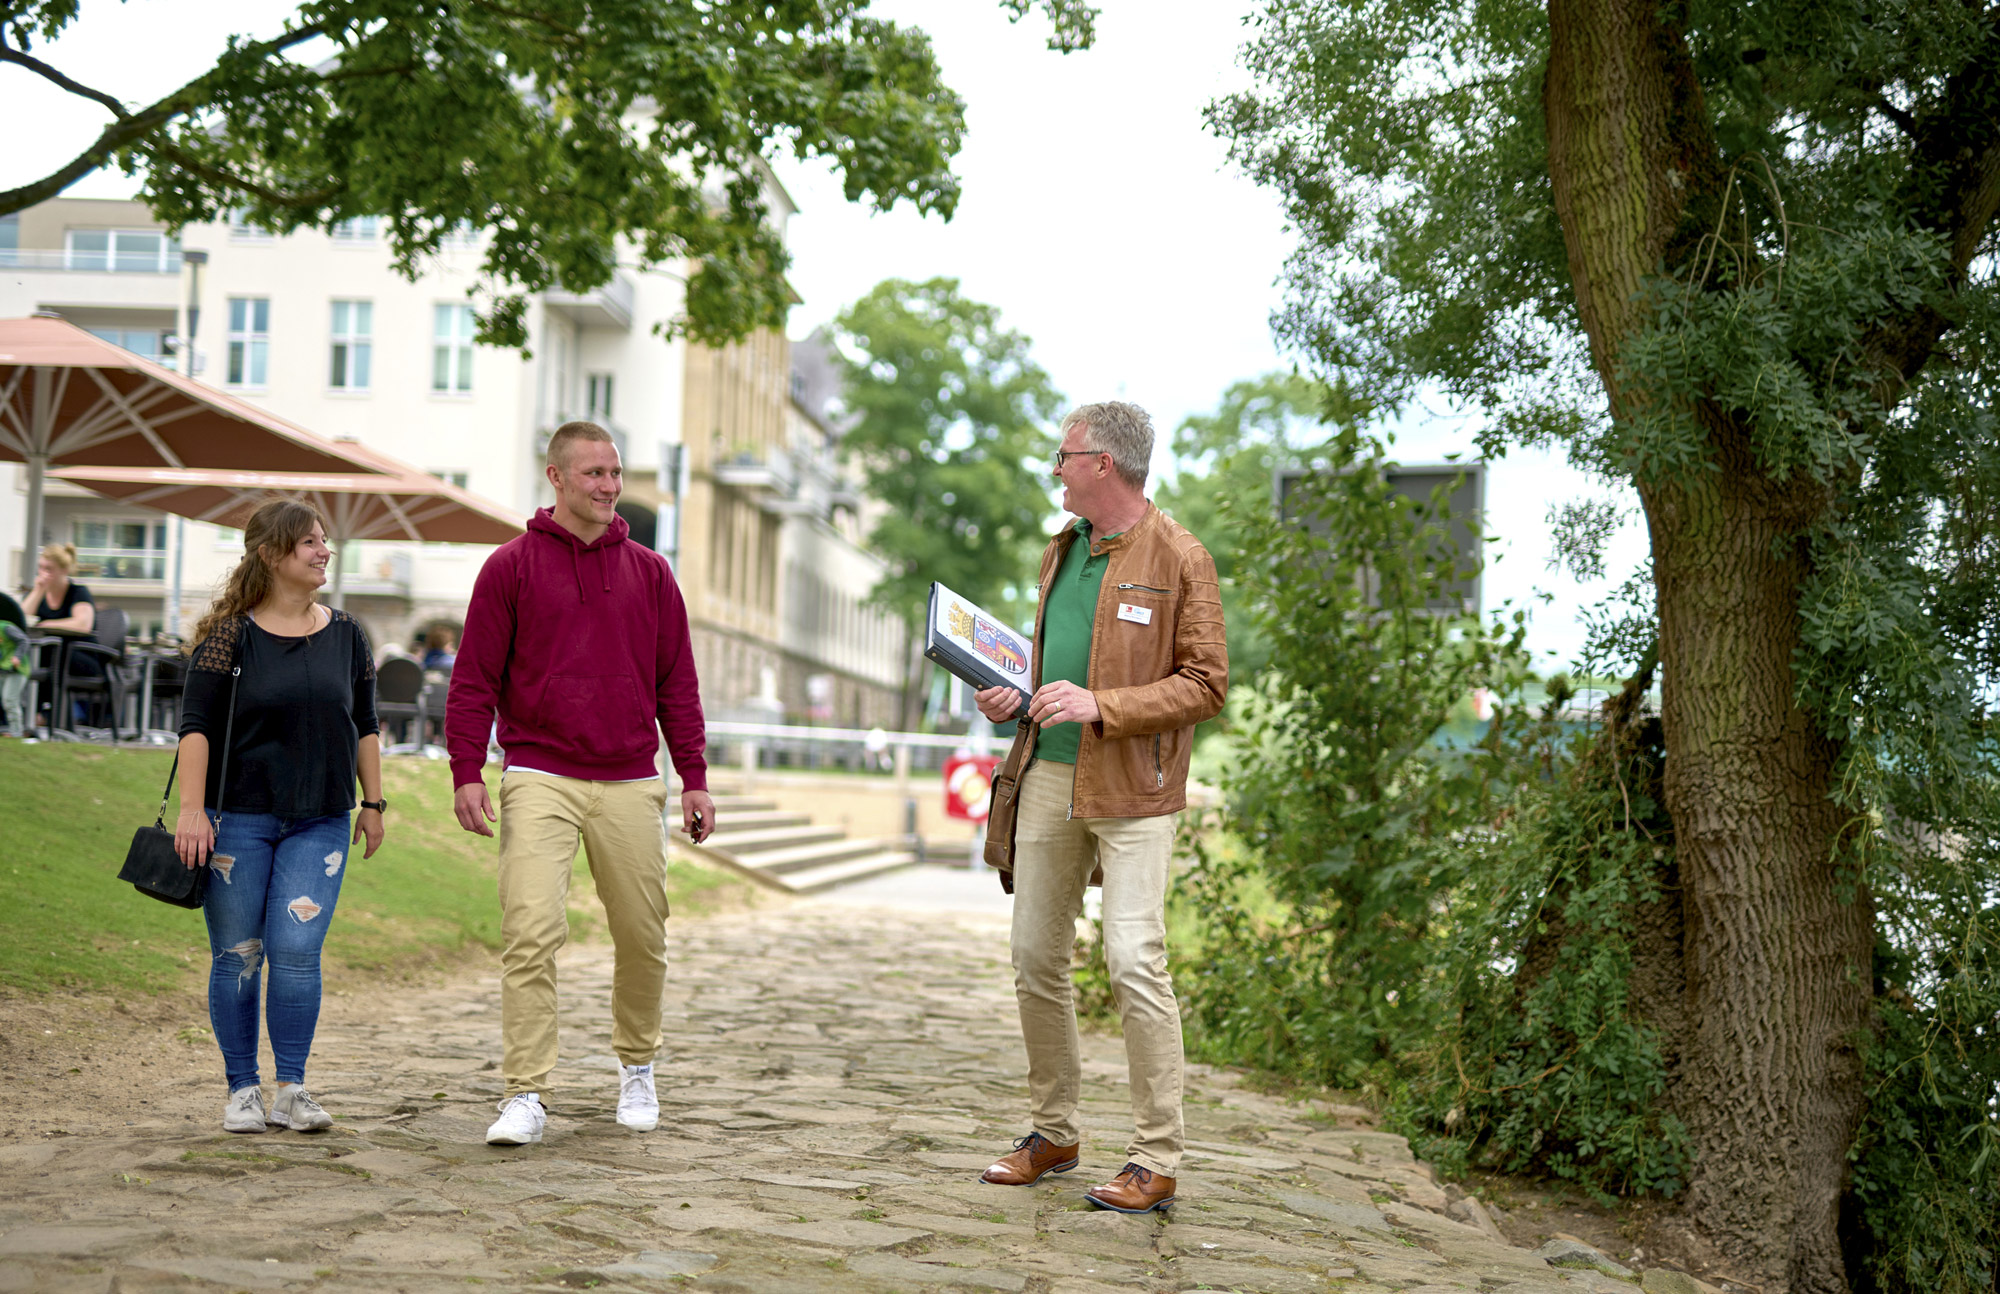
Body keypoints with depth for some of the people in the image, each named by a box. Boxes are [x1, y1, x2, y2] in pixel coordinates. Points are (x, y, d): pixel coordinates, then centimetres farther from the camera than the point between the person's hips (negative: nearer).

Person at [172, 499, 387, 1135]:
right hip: (237, 819, -2)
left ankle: (292, 1088, 4)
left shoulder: (346, 635, 8)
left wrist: (373, 802, 13)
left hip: (319, 822, 2)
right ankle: (242, 1090, 14)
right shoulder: (230, 635, -4)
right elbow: (196, 724, -7)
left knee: (296, 950, -7)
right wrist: (192, 809, -14)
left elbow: (364, 724, 15)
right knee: (237, 956, 3)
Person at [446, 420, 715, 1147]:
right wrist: (467, 771, -7)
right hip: (539, 779, -3)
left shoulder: (649, 573, 11)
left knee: (642, 936, 8)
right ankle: (525, 1095, -7)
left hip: (630, 784, 3)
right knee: (530, 932, -12)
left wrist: (694, 779, 8)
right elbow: (474, 678, 1)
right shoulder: (512, 567, 3)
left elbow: (677, 683, 13)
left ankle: (637, 1069, 29)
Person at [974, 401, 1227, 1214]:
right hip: (1048, 778, 8)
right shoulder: (1061, 551, 16)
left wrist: (1102, 707, -20)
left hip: (1130, 790, -7)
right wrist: (1014, 696, 8)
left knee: (1134, 959, -13)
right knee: (1036, 958, 9)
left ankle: (1156, 1161, -6)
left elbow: (1205, 684, -10)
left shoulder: (1178, 558, -7)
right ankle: (1053, 1133, 23)